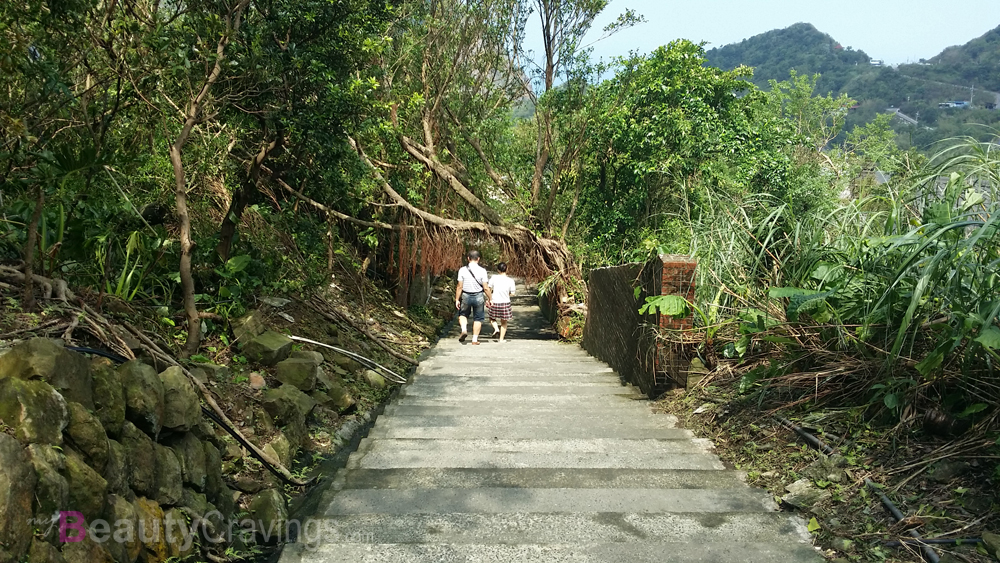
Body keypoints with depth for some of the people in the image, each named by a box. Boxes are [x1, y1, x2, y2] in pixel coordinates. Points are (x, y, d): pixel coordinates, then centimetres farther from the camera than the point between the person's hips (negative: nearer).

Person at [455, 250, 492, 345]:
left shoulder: (462, 270, -7)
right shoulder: (482, 271, -9)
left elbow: (460, 287, -6)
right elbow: (486, 288, -8)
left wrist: (457, 299, 2)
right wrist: (490, 298, 4)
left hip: (466, 296, 1)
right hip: (478, 297, -1)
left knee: (463, 314, 24)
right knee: (478, 319, 13)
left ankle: (464, 329, 0)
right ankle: (475, 339, 14)